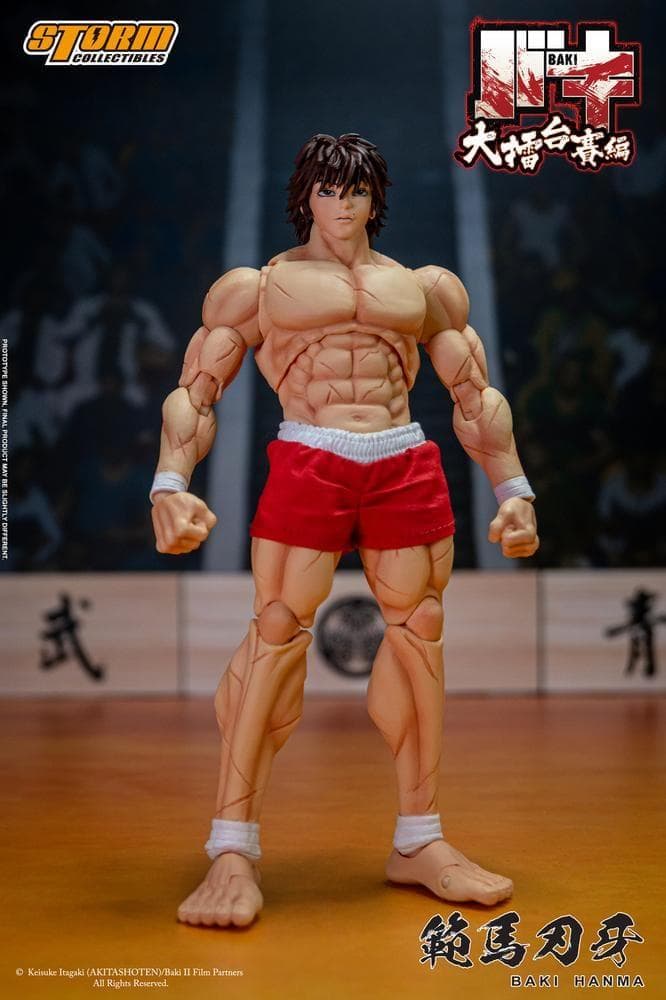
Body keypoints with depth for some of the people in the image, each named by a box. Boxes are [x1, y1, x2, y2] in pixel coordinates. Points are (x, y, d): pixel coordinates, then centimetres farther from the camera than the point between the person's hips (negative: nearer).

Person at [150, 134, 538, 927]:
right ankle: (234, 850, -8)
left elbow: (476, 397, 23)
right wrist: (170, 485, -8)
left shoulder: (421, 286, 22)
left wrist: (513, 489, 14)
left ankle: (419, 841, 13)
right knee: (277, 633, -12)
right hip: (306, 466, -3)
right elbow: (193, 394, 8)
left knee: (418, 635, 2)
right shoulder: (261, 286, 15)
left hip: (408, 469, 3)